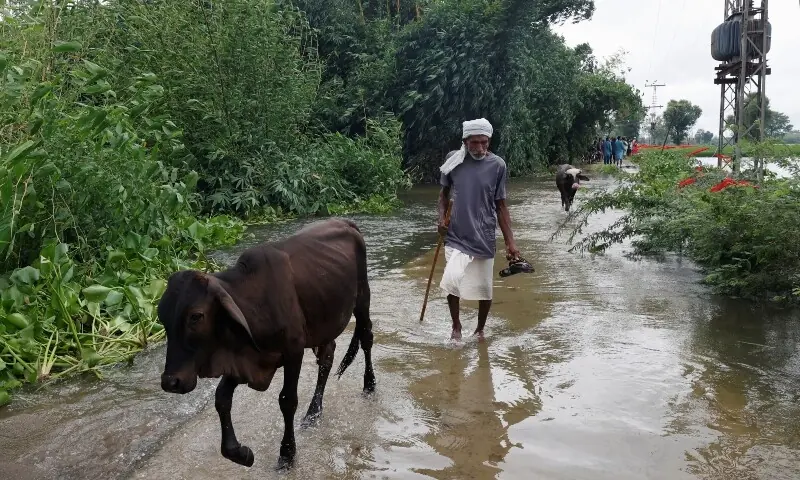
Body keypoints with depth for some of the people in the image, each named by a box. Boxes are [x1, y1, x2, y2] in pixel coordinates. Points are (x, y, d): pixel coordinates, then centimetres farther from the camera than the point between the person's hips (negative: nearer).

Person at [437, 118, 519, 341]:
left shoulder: (497, 165, -6)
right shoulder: (453, 159, -3)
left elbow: (500, 206, 0)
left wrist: (510, 242, -3)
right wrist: (441, 216, -6)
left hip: (485, 237, 0)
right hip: (456, 236, 0)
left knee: (484, 288, 7)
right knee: (451, 281, -15)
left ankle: (480, 329, 32)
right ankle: (456, 326, 10)